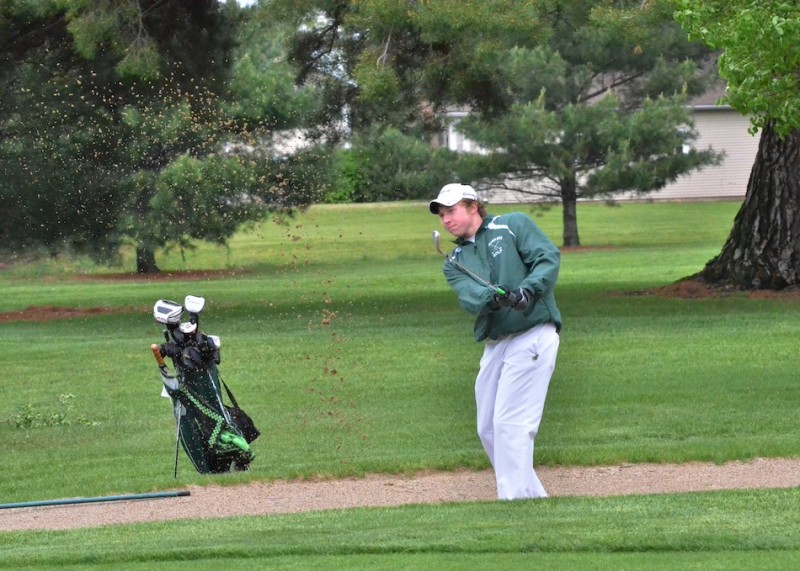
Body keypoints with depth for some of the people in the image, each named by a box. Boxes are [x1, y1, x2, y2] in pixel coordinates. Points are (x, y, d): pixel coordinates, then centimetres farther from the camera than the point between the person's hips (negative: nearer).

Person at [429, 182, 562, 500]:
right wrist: (494, 297, -28)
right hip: (494, 343, 7)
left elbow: (548, 257, -9)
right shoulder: (455, 262, 15)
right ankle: (532, 495, 18)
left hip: (532, 334, -7)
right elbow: (469, 295, -5)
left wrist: (529, 290, -27)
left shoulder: (514, 225, 3)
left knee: (509, 422, -14)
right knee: (488, 428, 8)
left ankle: (515, 497, -13)